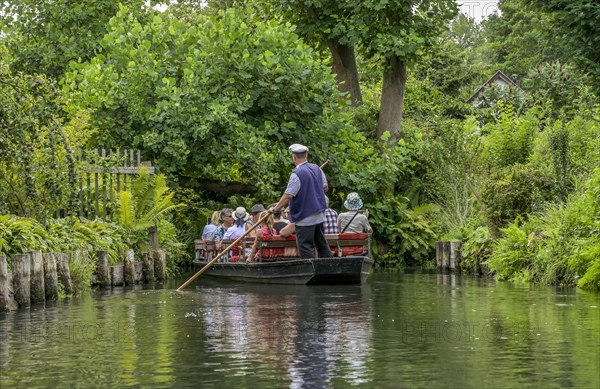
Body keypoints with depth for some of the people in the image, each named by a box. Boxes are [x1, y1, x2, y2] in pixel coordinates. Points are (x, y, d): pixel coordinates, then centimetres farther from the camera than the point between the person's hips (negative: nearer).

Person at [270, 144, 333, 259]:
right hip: (319, 215, 8)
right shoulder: (317, 168, 4)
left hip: (305, 218, -8)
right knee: (321, 243, 16)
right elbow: (325, 187, 15)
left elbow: (288, 196, -20)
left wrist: (275, 208, -10)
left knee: (305, 246, -2)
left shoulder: (297, 174, -19)